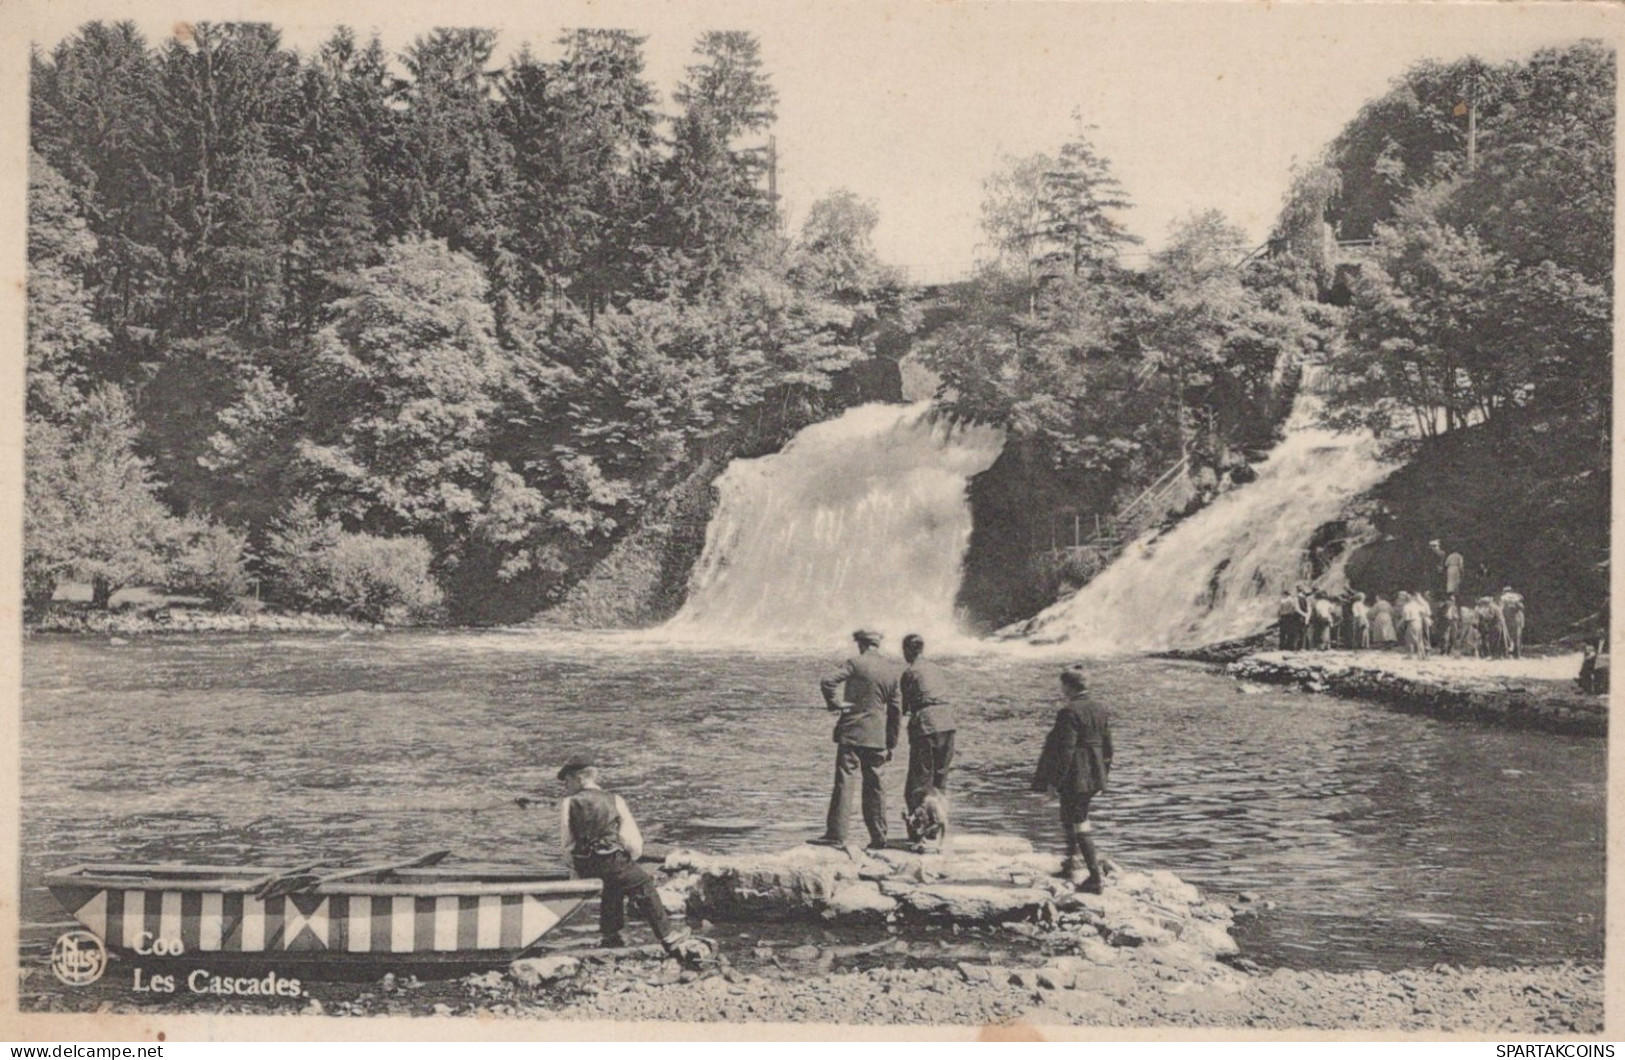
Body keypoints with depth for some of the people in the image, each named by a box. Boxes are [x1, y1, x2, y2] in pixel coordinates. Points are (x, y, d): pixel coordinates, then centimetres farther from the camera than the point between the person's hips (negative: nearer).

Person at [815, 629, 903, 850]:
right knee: (874, 784, 10)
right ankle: (878, 837, 11)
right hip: (877, 735, 5)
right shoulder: (893, 670, 7)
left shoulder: (855, 663, -7)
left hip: (852, 731, -4)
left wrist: (833, 704, -1)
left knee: (844, 781, -3)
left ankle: (836, 834, -5)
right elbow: (895, 709, 9)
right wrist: (891, 744, 14)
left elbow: (827, 682, -19)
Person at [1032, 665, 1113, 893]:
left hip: (1075, 777, -9)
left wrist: (1053, 780, -13)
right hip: (1095, 777, 9)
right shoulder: (1100, 710, 8)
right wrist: (1104, 775, 22)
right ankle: (1071, 864, 34)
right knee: (1069, 818, 25)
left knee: (1080, 825, -3)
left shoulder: (1069, 713, -17)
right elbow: (1107, 746, 13)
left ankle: (1096, 879, -5)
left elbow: (1065, 750, -19)